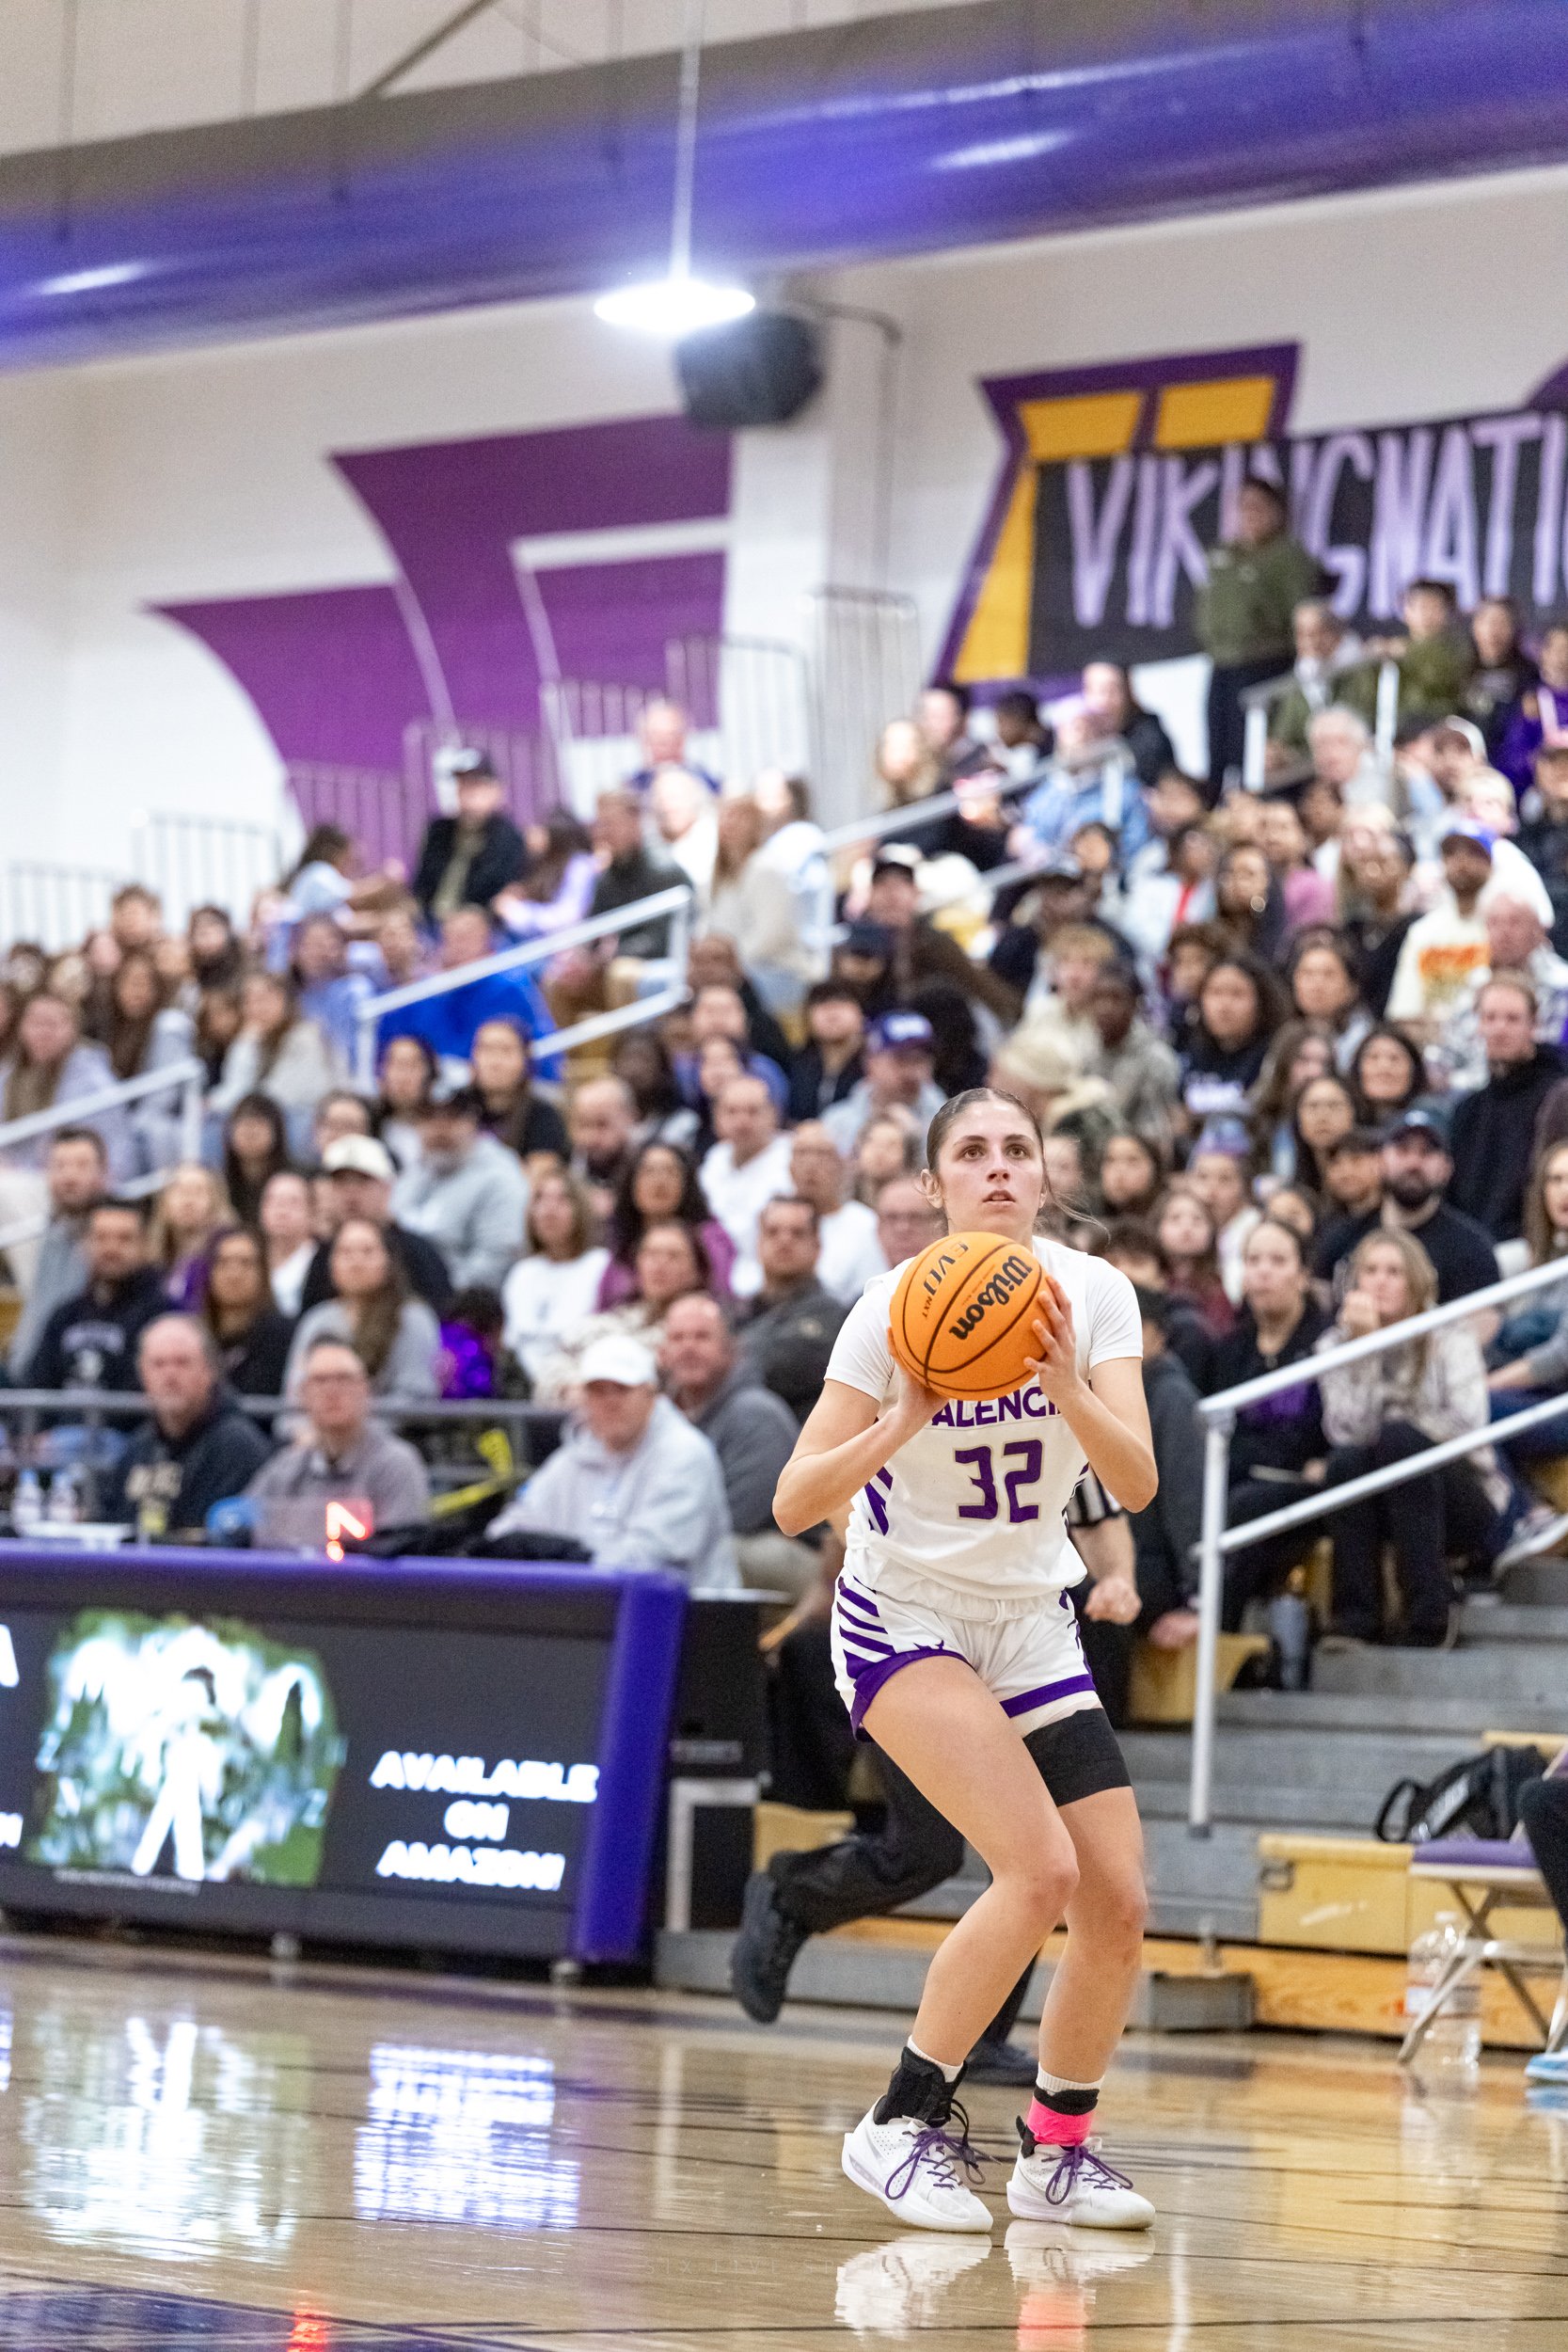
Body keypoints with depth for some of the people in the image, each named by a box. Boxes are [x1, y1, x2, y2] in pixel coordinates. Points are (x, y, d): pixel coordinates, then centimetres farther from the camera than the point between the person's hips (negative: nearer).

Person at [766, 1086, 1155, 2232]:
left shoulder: (1092, 1293, -7)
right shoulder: (898, 1308, -16)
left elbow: (1137, 1482, -18)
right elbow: (794, 1503, -20)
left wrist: (1067, 1387, -35)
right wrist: (904, 1420, -34)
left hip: (1033, 1626, 5)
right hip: (905, 1619, -4)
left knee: (1119, 1905, -3)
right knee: (1040, 1868, -24)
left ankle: (1058, 2150, 19)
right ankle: (904, 2124, -10)